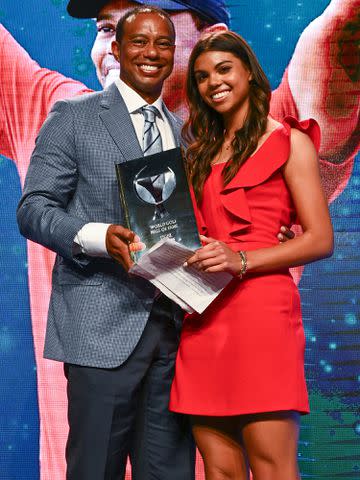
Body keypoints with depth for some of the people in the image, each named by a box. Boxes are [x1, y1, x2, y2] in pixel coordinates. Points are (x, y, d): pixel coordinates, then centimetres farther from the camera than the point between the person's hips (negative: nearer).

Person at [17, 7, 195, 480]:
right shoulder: (74, 116, 3)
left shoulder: (182, 132, 18)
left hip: (173, 323, 5)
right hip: (103, 325, -4)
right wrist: (99, 237, -22)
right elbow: (33, 209, -4)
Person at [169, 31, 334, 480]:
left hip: (260, 308, -5)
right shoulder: (201, 152, 22)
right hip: (203, 317, 6)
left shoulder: (287, 141, 4)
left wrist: (242, 260, -17)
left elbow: (320, 239, -4)